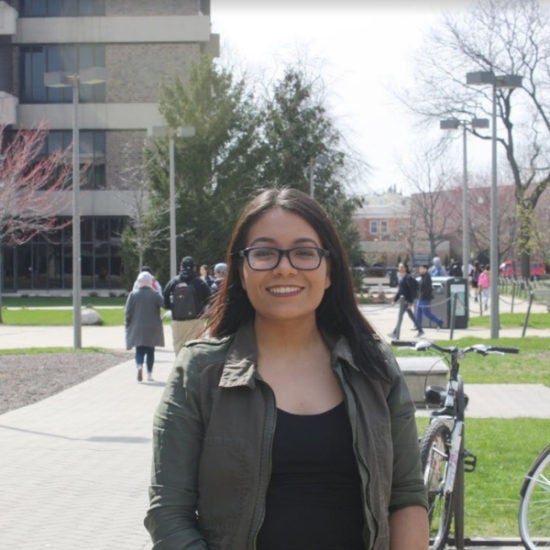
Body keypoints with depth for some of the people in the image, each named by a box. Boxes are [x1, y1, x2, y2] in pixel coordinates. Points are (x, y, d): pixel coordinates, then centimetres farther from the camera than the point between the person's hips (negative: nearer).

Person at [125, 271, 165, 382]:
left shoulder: (133, 295, -2)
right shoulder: (155, 294, -5)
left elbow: (128, 312, -1)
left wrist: (127, 325, 7)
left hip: (137, 328, 0)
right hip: (152, 329, 0)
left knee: (139, 351, 5)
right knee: (150, 351, 9)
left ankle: (139, 366, -23)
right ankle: (149, 374, 8)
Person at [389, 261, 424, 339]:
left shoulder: (408, 278, -16)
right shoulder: (401, 277, 12)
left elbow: (412, 290, -18)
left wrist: (410, 303, -21)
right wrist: (395, 299, 19)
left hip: (407, 300, -9)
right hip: (402, 299, 9)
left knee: (400, 316, -8)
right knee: (411, 315, 15)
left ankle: (396, 334, -5)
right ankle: (420, 331, 25)